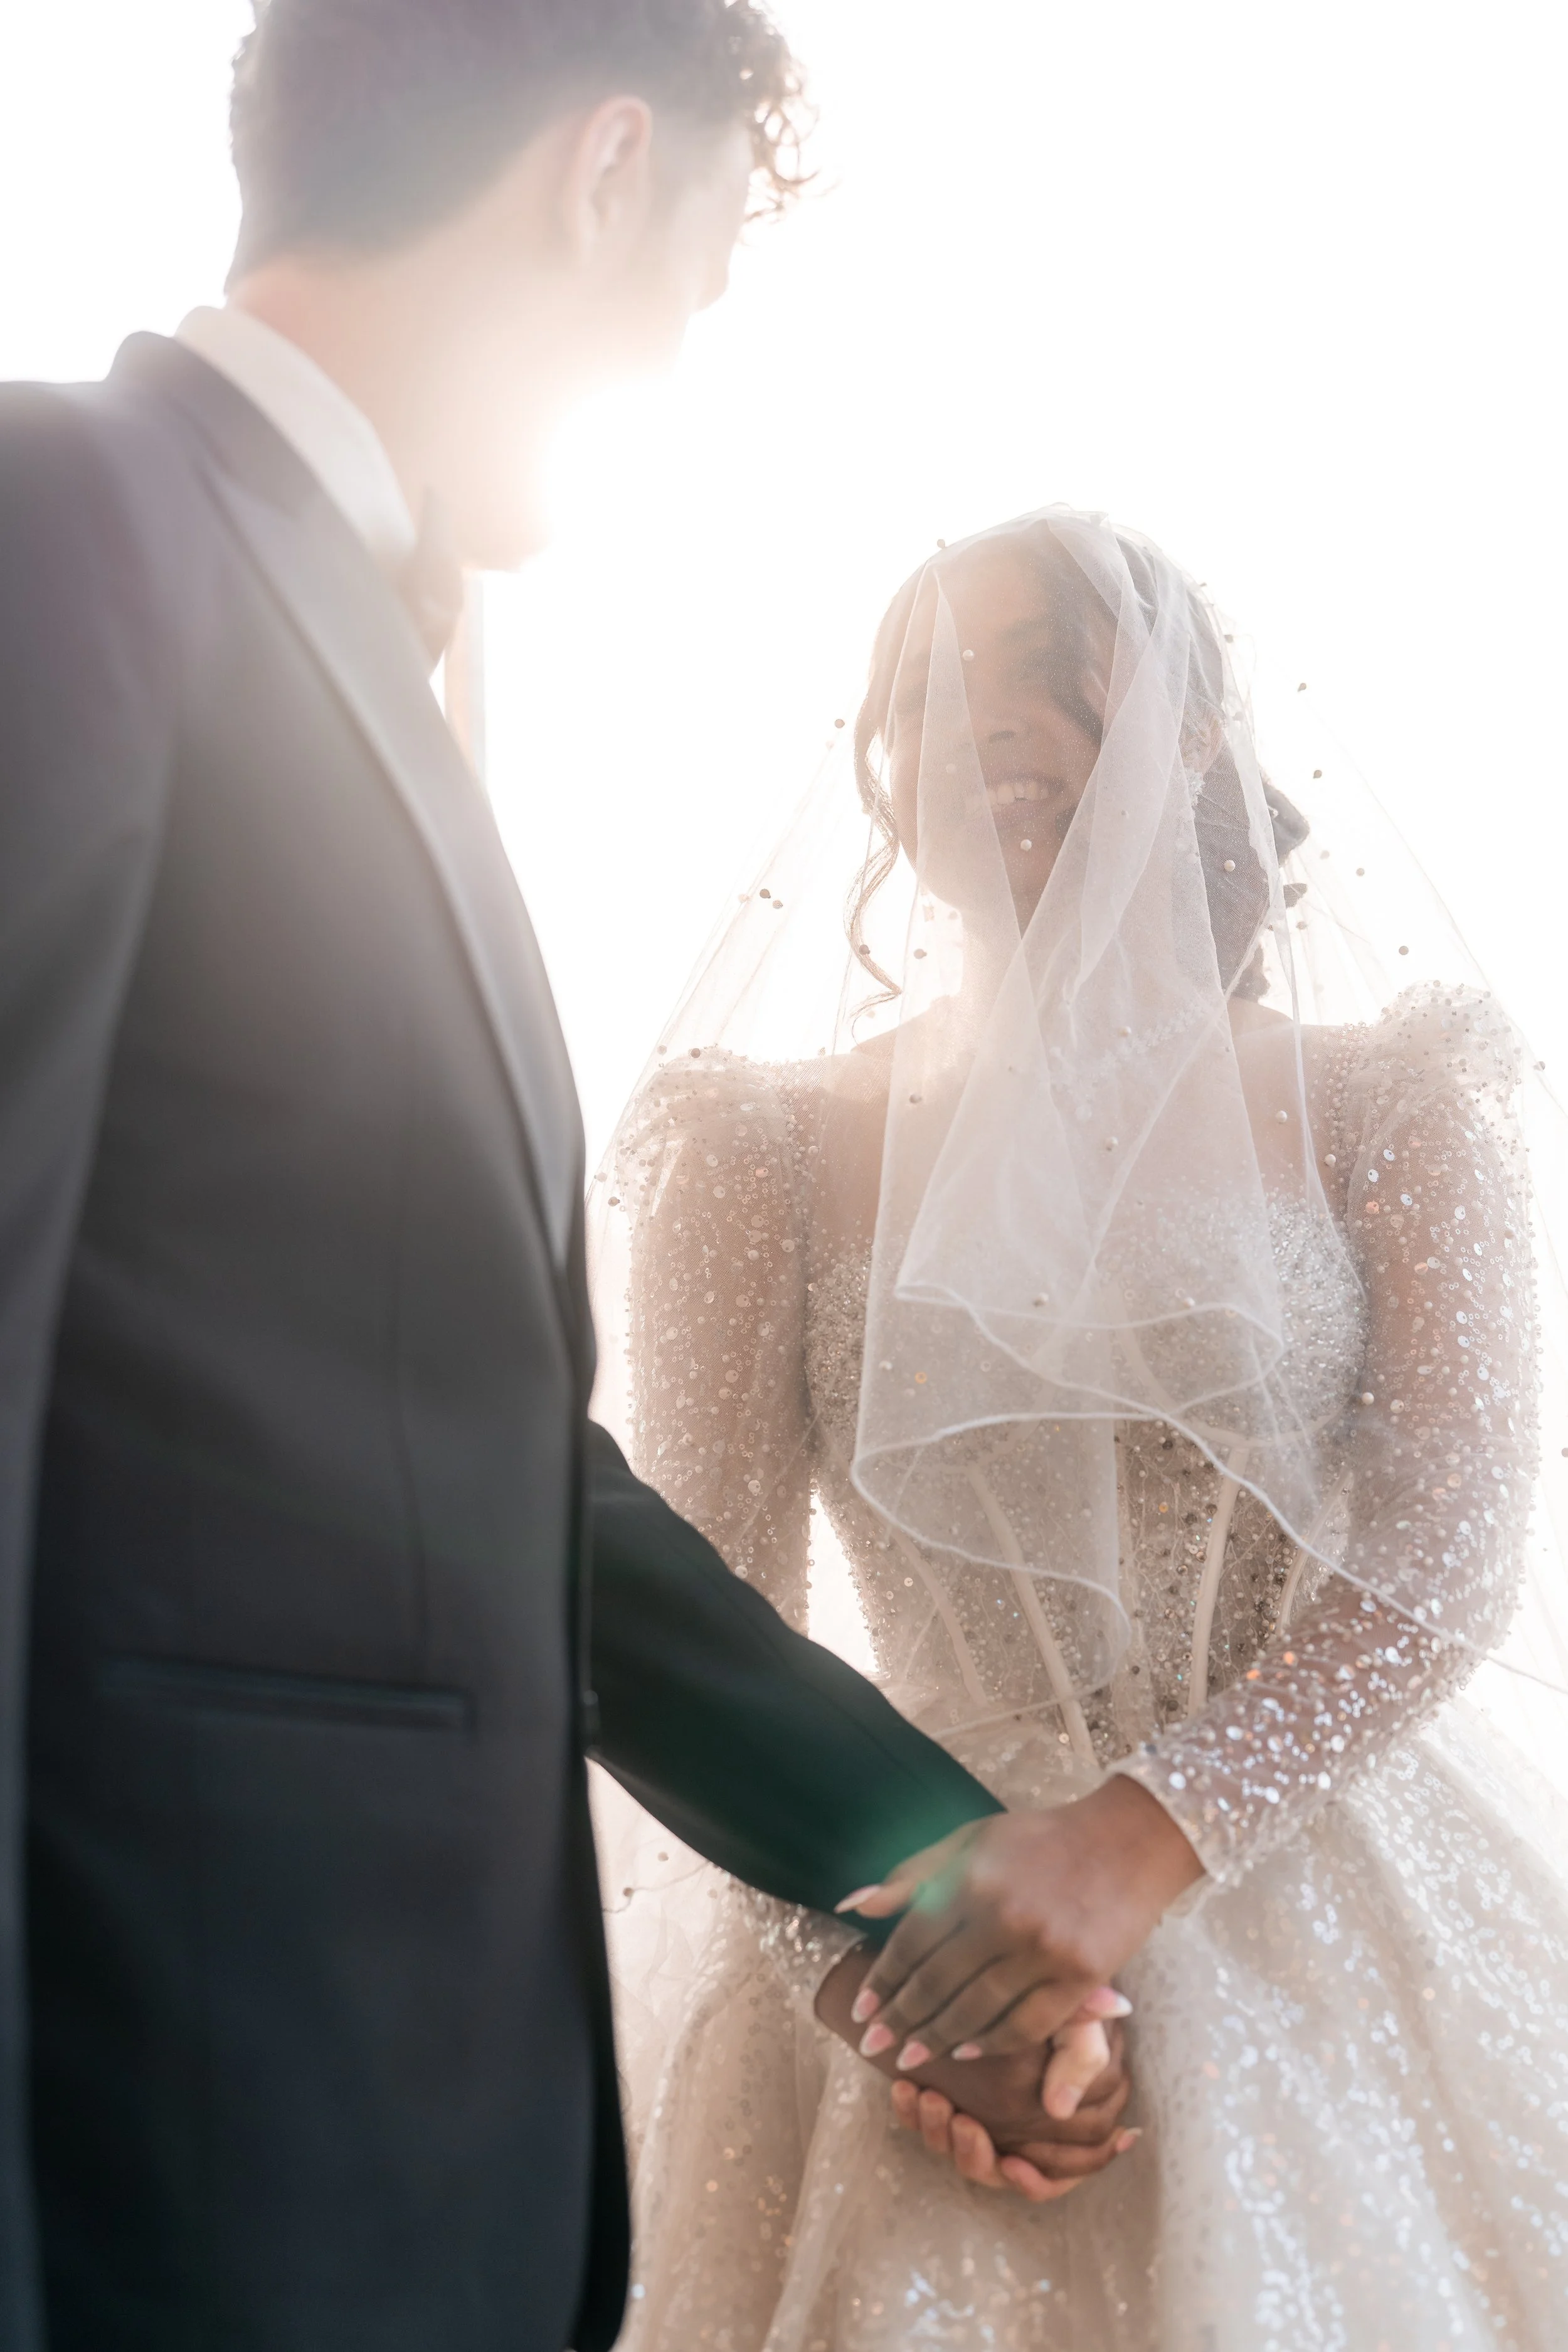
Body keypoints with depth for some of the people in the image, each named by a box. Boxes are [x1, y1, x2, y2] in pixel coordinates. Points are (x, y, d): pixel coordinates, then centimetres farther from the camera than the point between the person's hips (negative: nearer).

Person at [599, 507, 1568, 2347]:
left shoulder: (1383, 1105, 2)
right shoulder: (768, 1147, 1)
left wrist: (1147, 1836, -21)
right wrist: (845, 1945, -19)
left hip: (1355, 1933, 1)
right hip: (930, 1950, 0)